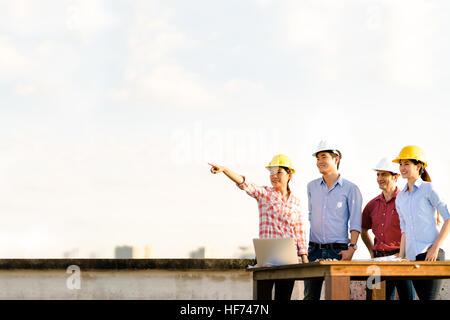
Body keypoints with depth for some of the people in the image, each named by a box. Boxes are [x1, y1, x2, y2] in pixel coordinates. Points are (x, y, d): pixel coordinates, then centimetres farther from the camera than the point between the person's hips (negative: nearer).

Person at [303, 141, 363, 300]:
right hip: (315, 249, 4)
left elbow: (355, 222, -5)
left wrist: (351, 248, -14)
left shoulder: (350, 189, -1)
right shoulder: (312, 187, 13)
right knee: (310, 295, 2)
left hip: (338, 250, -4)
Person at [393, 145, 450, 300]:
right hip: (412, 257, 6)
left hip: (430, 254, -6)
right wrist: (401, 258, 14)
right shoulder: (400, 198, 18)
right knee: (422, 298, 3)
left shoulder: (428, 189, 0)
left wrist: (435, 247, -13)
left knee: (428, 297, -14)